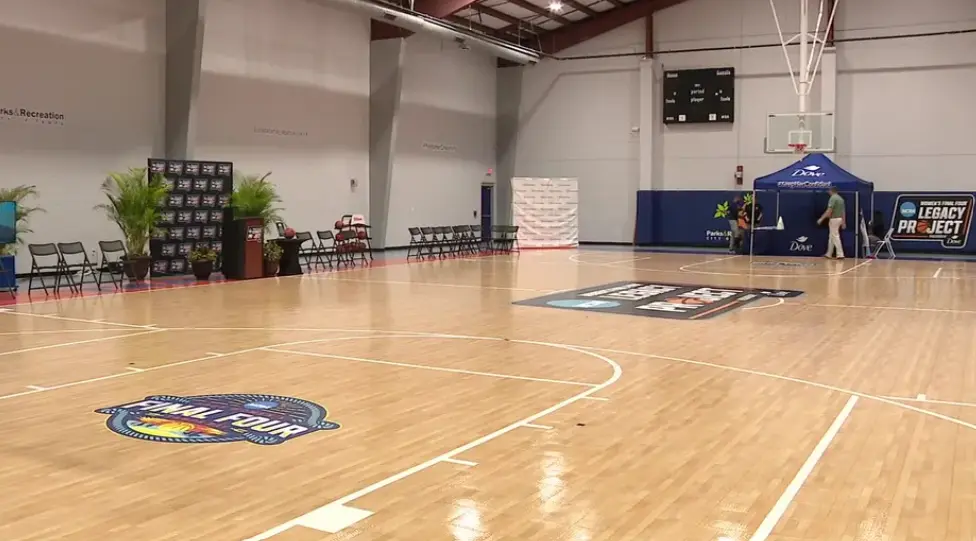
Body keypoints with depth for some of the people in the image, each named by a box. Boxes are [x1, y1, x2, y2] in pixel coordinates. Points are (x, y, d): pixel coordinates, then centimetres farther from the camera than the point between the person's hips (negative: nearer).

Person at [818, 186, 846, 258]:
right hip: (839, 219, 9)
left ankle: (840, 254, -10)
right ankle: (829, 254, 21)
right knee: (831, 237, 16)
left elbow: (829, 210, -21)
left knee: (835, 237, -7)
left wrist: (821, 218, -18)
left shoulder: (833, 198, -14)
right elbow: (843, 211, 14)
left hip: (834, 219, -9)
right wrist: (844, 222, 18)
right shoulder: (841, 198, 13)